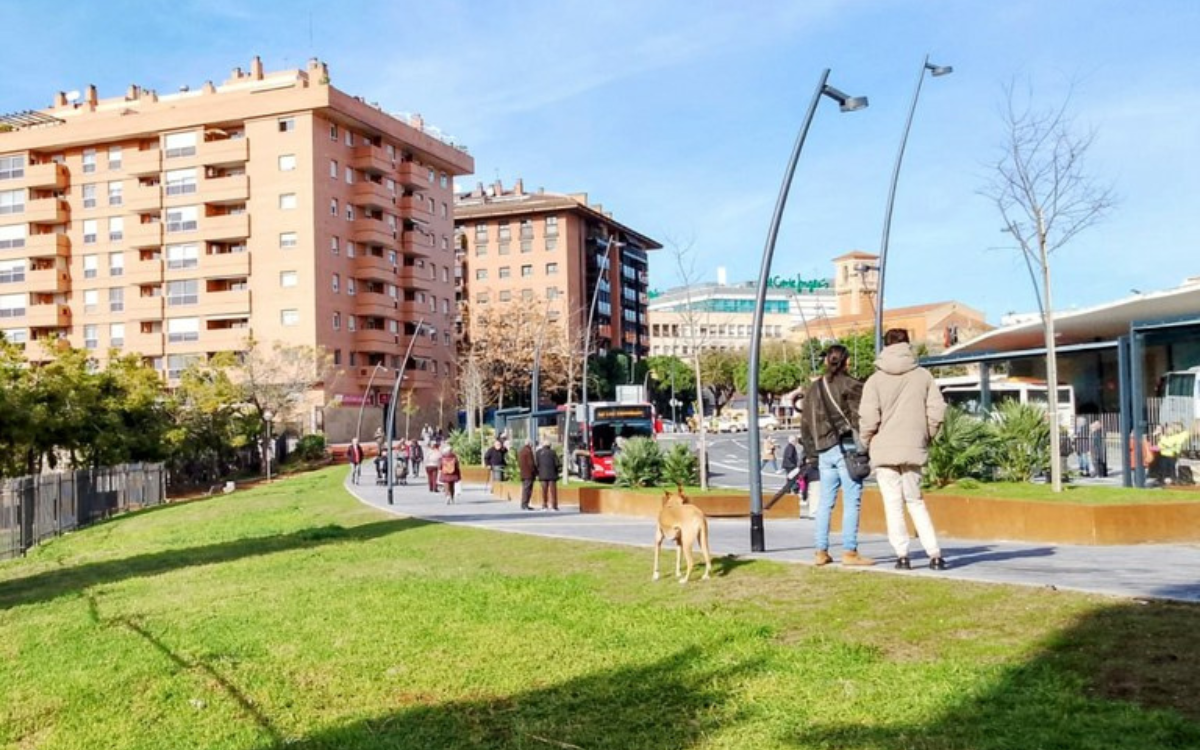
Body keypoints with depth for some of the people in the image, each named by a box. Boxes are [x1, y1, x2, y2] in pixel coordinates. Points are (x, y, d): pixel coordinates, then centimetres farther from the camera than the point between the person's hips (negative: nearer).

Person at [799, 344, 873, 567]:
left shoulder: (814, 388, 14)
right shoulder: (850, 385, -4)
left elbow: (806, 424, 16)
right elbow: (859, 417, -12)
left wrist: (810, 454, 20)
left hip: (823, 451, 6)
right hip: (845, 447, -6)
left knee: (825, 502, 10)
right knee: (851, 501, -2)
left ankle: (821, 552, 12)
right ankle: (849, 552, -2)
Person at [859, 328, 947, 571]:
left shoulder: (875, 380, -4)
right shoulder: (923, 375, 2)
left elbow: (869, 418, -10)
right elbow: (937, 411, -1)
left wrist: (866, 444, 5)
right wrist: (926, 437, 13)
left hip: (884, 451, -2)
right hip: (914, 450, 2)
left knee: (893, 504, 4)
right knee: (916, 502, 13)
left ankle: (902, 555, 1)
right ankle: (934, 554, 8)